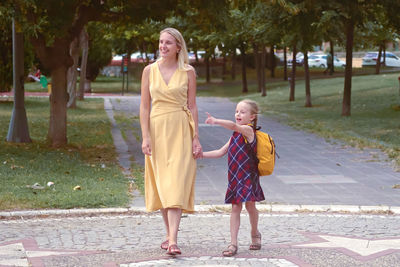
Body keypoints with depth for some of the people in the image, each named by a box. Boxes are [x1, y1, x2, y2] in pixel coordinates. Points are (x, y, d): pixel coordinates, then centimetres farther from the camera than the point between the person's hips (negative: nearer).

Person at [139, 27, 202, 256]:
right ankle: (169, 233, 21)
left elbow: (192, 106, 2)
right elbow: (145, 105, 4)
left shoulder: (188, 72, 0)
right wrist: (145, 137, -4)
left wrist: (196, 138, -2)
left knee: (177, 184, -11)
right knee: (161, 184, 8)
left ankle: (173, 240, -18)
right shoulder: (150, 70, 4)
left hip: (181, 131, -2)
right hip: (157, 129, 2)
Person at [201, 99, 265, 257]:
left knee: (250, 205, 2)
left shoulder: (248, 130, -10)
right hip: (235, 177, 7)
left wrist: (216, 121, -46)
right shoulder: (235, 135, 16)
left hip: (248, 176, -7)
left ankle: (255, 233, 30)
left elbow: (234, 126, -32)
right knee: (235, 208, 3)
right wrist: (201, 154, 15)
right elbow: (221, 152, 22)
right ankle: (233, 244, 1)